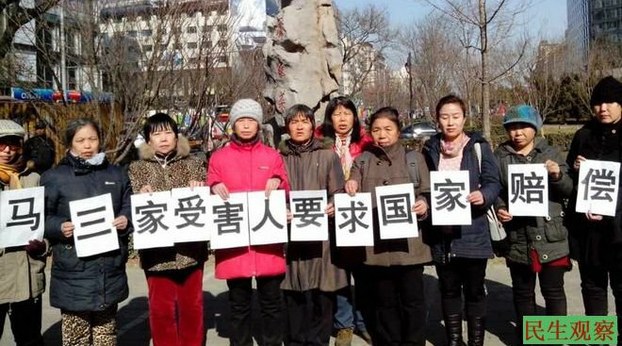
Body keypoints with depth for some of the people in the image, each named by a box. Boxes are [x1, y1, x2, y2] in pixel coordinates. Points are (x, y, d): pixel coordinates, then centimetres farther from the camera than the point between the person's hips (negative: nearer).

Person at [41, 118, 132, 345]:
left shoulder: (116, 174, 13)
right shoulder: (54, 177, 0)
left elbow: (129, 208, 16)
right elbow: (41, 218, 0)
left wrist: (126, 220, -5)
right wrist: (60, 227, -19)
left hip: (110, 269, 4)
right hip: (74, 272, -3)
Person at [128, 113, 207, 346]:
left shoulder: (193, 164, 7)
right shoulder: (138, 168, 5)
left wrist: (200, 190, -13)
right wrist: (142, 197, -19)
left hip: (190, 247, 1)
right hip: (157, 250, -1)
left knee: (192, 304, 12)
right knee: (161, 307, 6)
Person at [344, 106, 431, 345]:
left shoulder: (414, 158, 7)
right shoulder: (362, 161, 10)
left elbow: (427, 193, 5)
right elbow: (354, 197, 7)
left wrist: (424, 205, -17)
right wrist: (350, 186, -15)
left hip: (408, 242, -1)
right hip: (377, 245, 1)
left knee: (412, 299, 6)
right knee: (385, 302, 12)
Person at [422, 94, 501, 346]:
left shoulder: (478, 146, 0)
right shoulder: (430, 149, 8)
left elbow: (493, 182, -5)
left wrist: (483, 196, -25)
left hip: (472, 233, -2)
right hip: (441, 233, 3)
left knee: (474, 290, 6)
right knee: (449, 290, 12)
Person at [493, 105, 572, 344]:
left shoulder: (550, 154, 4)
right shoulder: (500, 157, 3)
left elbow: (569, 190, 4)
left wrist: (558, 176, -16)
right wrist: (499, 209, -15)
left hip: (551, 236, 0)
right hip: (517, 237, 1)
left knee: (554, 291, 8)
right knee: (523, 292, 14)